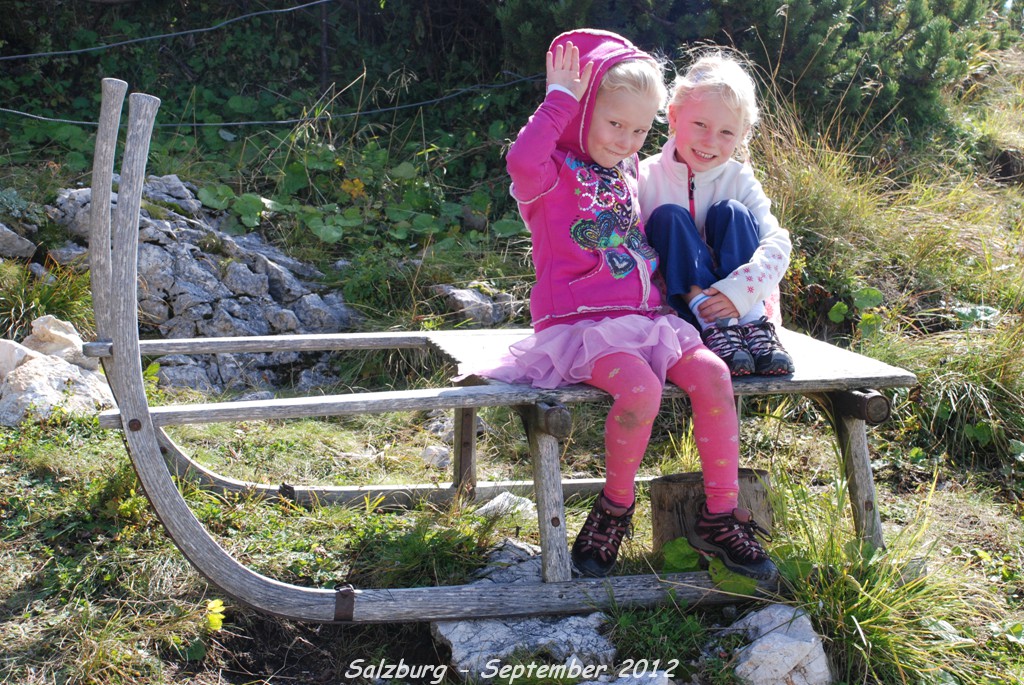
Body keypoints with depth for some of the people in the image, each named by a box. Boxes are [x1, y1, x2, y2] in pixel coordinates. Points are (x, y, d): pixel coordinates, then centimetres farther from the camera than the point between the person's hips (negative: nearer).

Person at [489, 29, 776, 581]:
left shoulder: (631, 175, 21)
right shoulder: (553, 173, -2)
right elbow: (521, 162, -29)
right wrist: (561, 98, -17)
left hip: (644, 320, 7)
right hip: (579, 324, -7)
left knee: (712, 374, -18)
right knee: (641, 388, -33)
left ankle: (722, 516, -6)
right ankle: (615, 507, -7)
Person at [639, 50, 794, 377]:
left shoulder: (739, 179, 0)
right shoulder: (646, 178, -5)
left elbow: (777, 243, -12)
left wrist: (737, 292, -30)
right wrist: (691, 293, -25)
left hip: (739, 301, 1)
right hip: (677, 306, -1)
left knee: (731, 211, -17)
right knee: (669, 216, -22)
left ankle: (754, 326, -27)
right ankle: (715, 329, -34)